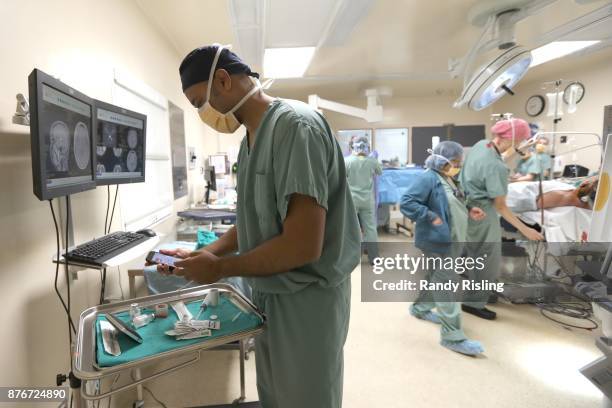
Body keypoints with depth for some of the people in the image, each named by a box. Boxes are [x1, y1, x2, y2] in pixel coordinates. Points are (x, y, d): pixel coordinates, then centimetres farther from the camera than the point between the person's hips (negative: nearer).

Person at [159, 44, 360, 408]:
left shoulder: (295, 126, -21)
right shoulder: (250, 138, 8)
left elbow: (303, 246, -27)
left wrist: (220, 268, -15)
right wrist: (203, 254, 4)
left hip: (306, 298, -8)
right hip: (267, 293, 9)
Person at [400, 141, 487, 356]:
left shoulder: (448, 179, 12)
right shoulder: (427, 179, -19)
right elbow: (406, 204, -25)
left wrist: (468, 211, 7)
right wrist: (432, 218, -26)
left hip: (451, 240, 10)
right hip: (438, 242, -10)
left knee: (436, 279, 22)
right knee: (448, 286, -6)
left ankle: (420, 308, 43)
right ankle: (453, 336, 3)